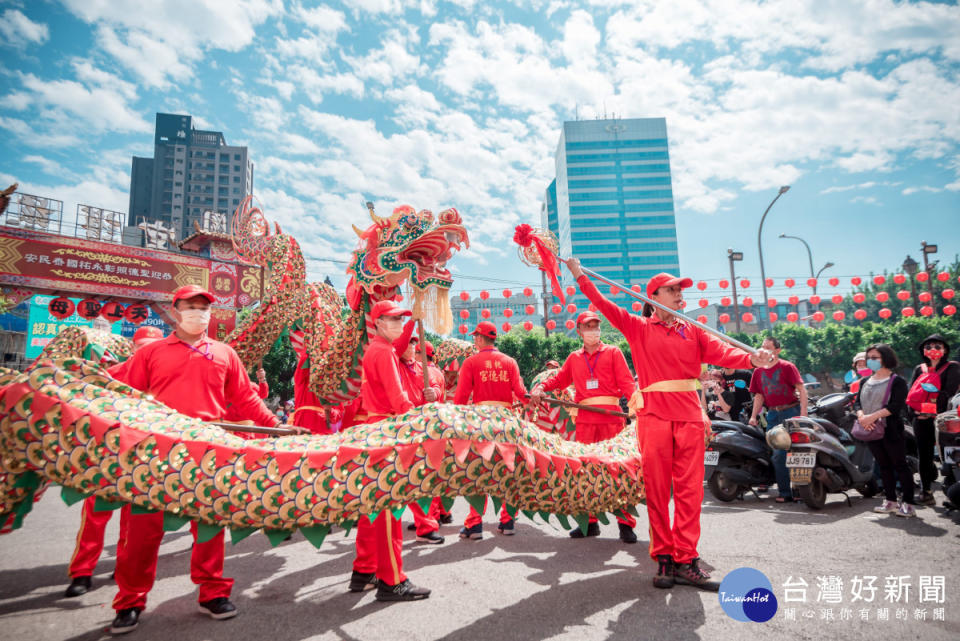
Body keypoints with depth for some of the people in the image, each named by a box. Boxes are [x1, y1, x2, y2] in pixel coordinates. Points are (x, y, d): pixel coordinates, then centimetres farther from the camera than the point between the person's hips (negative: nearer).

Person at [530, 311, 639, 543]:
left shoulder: (612, 352, 8)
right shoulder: (574, 358, 17)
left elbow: (626, 381, 0)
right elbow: (559, 379, 21)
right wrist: (540, 388, 2)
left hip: (612, 418, -3)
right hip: (585, 419, 3)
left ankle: (625, 523, 6)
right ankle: (590, 522, 17)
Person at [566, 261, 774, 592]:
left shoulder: (692, 330, 13)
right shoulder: (639, 328, 7)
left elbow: (721, 351, -2)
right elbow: (605, 306, 1)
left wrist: (752, 358, -22)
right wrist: (580, 275, -3)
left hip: (689, 418, 3)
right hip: (654, 417, -2)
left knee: (689, 491, 2)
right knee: (657, 491, 2)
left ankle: (685, 560, 10)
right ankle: (663, 559, 12)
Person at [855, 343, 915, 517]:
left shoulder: (897, 381, -5)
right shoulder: (865, 381, 14)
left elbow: (896, 405, -16)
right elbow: (858, 402, 8)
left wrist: (873, 416, -23)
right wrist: (861, 416, -12)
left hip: (891, 430, -6)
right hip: (871, 431, 6)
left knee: (900, 465, -1)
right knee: (884, 466, 12)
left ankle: (908, 503, 5)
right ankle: (890, 501, 20)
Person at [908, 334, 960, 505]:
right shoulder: (919, 369, 16)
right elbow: (911, 393, 8)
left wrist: (935, 409, -18)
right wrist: (916, 410, -8)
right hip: (921, 419, 4)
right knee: (924, 455, 7)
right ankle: (925, 492, 15)